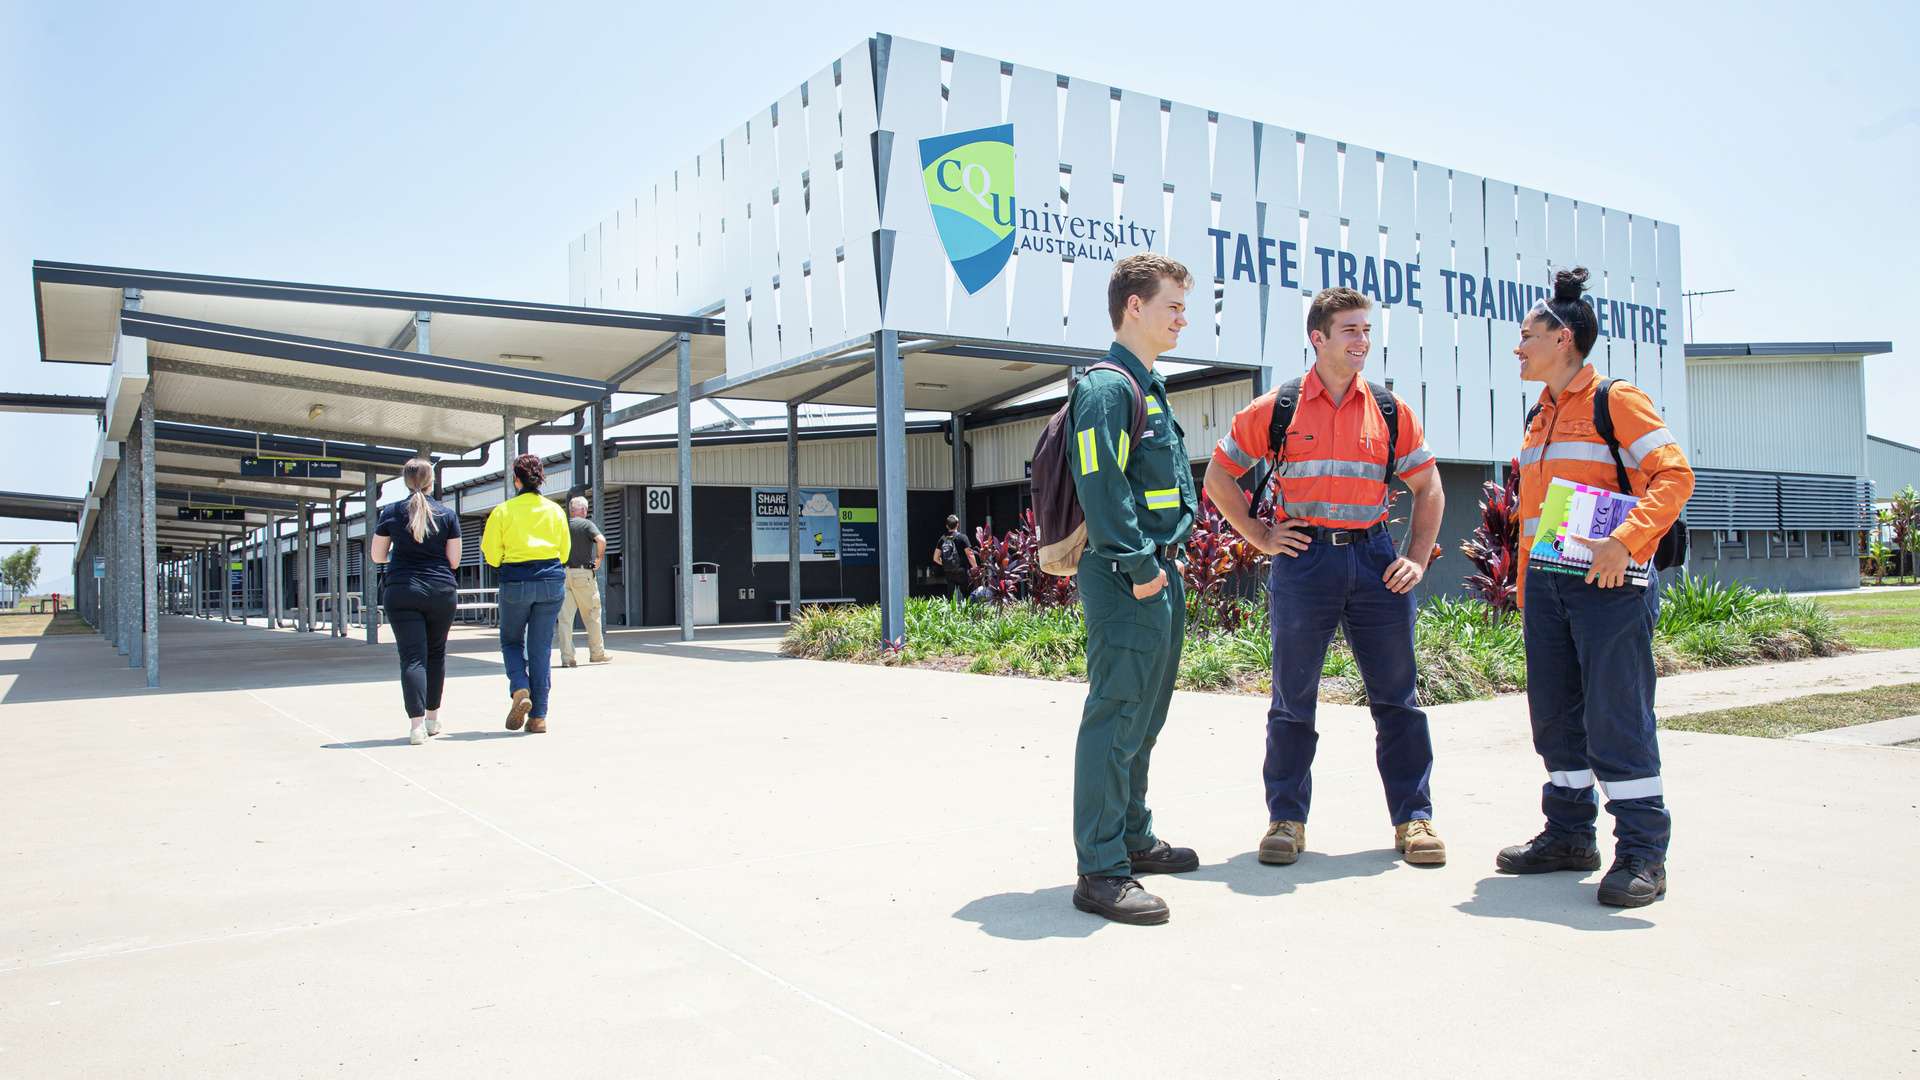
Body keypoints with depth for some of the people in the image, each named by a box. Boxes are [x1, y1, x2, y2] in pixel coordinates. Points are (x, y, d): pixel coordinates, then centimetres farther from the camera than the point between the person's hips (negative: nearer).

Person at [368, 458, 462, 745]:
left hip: (401, 592, -1)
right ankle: (432, 718, 26)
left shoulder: (390, 513, 1)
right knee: (436, 653, 16)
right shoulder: (447, 515, 1)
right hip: (441, 592, 1)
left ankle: (417, 724, -15)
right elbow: (454, 560, 1)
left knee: (412, 658, -4)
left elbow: (377, 556, 6)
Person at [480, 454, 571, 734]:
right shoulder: (555, 511, 4)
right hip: (551, 582, 2)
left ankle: (520, 691, -8)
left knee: (511, 640, 17)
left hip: (515, 583, -2)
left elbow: (491, 556, -2)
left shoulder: (503, 511, -3)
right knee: (541, 648, 6)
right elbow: (564, 551, 9)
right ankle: (538, 716, 5)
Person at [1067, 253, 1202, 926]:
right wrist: (1139, 566, -20)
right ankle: (1100, 871, -4)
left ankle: (1132, 839, 30)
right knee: (1114, 717, -9)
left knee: (1143, 718, 17)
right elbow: (1101, 485, -20)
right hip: (1125, 579, -10)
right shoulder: (1108, 386, -11)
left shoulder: (1152, 389, 21)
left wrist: (1168, 557, 16)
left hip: (1159, 575, 10)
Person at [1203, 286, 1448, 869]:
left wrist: (1417, 559, 6)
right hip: (1304, 559, -2)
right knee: (1293, 697, 3)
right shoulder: (1277, 408, 2)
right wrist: (1260, 536, 2)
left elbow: (1427, 488, 15)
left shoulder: (1391, 410, 9)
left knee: (1396, 694, 5)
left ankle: (1414, 817, 16)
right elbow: (1218, 477, 9)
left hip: (1375, 560, 2)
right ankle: (1286, 818, 14)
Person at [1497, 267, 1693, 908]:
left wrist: (1626, 541, -26)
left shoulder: (1615, 400, -6)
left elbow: (1674, 473, -15)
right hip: (1547, 585, 8)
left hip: (1609, 585, -8)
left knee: (1616, 718, -6)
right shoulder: (1541, 417, 17)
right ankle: (1570, 835, 23)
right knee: (1555, 716, 11)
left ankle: (1642, 852, 4)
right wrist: (1527, 591, 18)